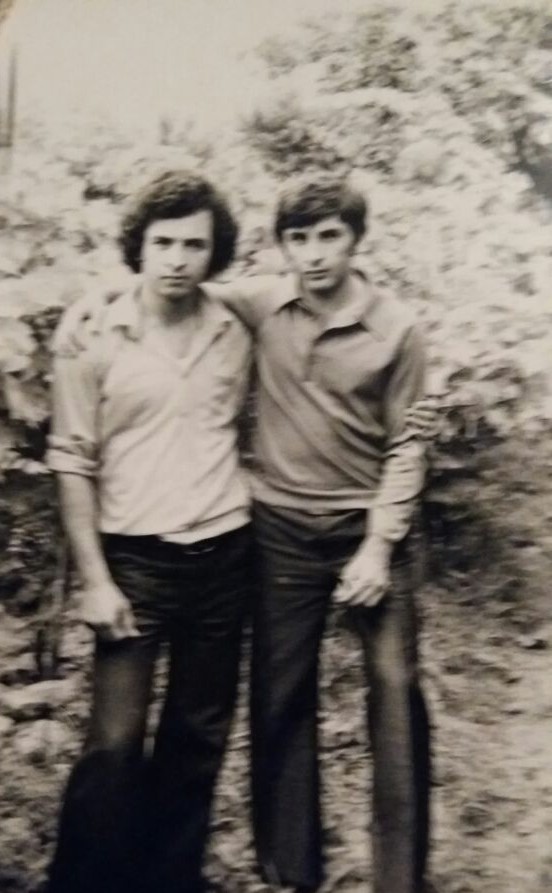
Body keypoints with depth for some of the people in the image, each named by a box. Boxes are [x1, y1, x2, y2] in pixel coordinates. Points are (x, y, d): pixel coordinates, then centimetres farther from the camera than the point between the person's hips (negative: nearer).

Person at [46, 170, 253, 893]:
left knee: (200, 734, 12)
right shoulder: (92, 343, -6)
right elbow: (74, 465, -4)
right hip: (136, 558, -3)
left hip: (224, 555, 3)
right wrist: (95, 580, -8)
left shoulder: (233, 337, 3)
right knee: (115, 741, -4)